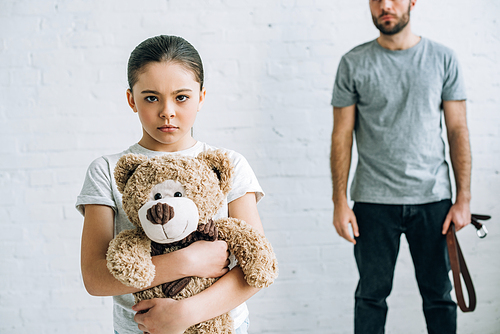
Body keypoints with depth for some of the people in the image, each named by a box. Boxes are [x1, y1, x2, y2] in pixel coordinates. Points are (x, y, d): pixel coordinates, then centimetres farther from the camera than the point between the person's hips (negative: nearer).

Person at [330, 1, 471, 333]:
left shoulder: (443, 58, 4)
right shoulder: (353, 63, 2)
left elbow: (458, 130, 4)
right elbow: (342, 135, 1)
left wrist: (464, 197, -1)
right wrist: (340, 202, -4)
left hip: (433, 197, 1)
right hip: (373, 201, 0)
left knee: (439, 293, 9)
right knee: (372, 294, 9)